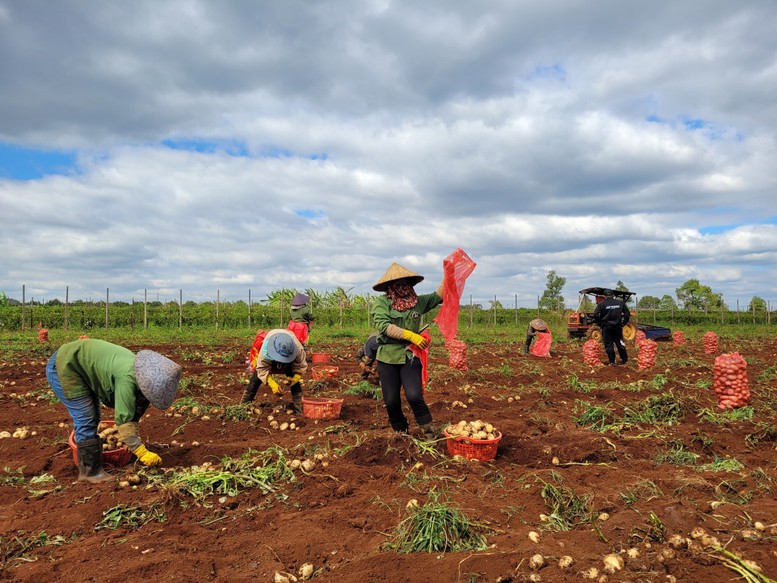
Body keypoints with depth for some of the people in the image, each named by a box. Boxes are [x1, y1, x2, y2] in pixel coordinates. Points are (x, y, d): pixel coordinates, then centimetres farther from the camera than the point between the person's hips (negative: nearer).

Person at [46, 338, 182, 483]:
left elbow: (134, 413, 5)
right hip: (63, 367, -10)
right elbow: (123, 420, -30)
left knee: (93, 418, 14)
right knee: (86, 420, -10)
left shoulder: (139, 373, -5)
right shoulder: (127, 378, -32)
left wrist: (132, 441, 5)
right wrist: (141, 452, -26)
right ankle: (92, 472, 0)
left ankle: (84, 468, 25)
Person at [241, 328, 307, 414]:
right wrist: (272, 384, -47)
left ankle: (299, 412, -10)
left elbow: (301, 366, -27)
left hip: (290, 359, 0)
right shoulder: (265, 350, -44)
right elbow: (262, 368, -36)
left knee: (295, 383, -17)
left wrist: (295, 378, -45)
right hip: (269, 359, 0)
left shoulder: (298, 350, -42)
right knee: (255, 380, -7)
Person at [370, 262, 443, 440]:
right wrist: (410, 335, -23)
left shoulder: (417, 302, 6)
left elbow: (438, 296, 9)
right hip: (387, 358, -1)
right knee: (391, 401, 7)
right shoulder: (381, 303, -6)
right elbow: (384, 326, -19)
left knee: (414, 396, -15)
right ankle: (401, 432, 33)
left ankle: (428, 431, 9)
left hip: (410, 357, 1)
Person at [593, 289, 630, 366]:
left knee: (608, 344, 2)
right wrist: (623, 323, 15)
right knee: (620, 343, 16)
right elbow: (627, 313, 10)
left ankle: (612, 362, 2)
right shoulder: (620, 303, 5)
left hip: (606, 327, -3)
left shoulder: (601, 304, -7)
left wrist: (600, 324, 1)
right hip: (618, 326, 4)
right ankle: (624, 359, 24)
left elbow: (596, 315, -11)